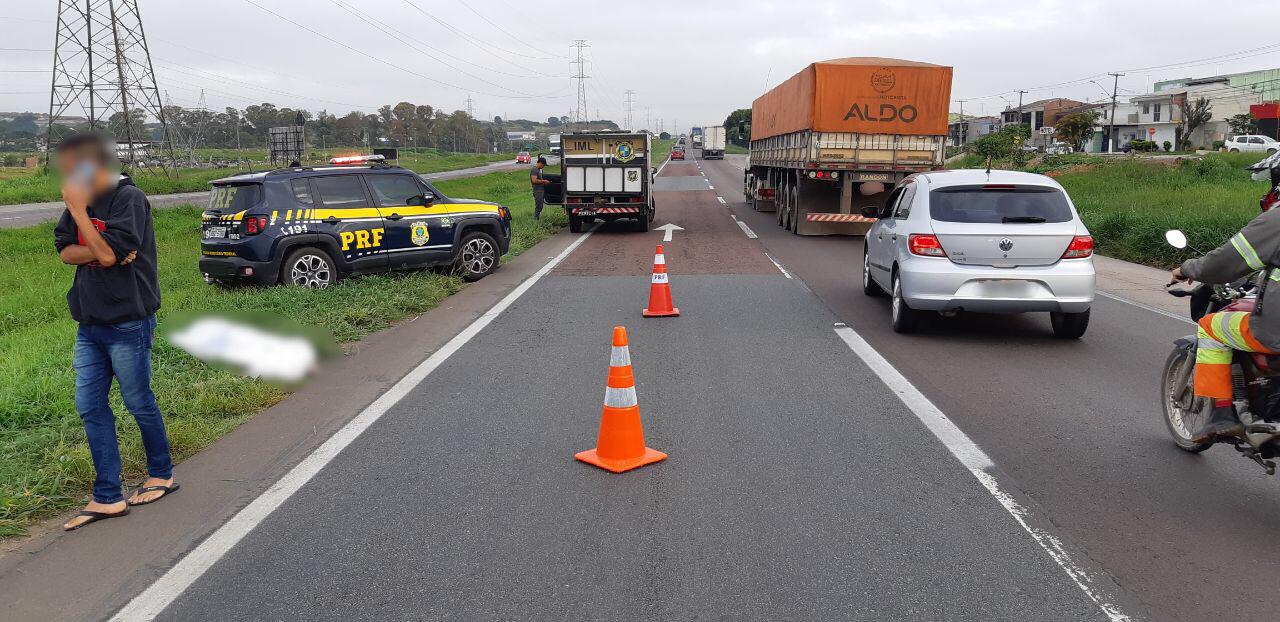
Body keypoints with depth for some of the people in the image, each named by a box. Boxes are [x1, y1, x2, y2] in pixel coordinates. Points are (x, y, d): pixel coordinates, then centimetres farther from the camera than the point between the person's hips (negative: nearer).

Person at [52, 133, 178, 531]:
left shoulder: (129, 198, -13)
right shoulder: (81, 200, 8)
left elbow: (107, 254, -20)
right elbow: (64, 252, 4)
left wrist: (78, 209, -17)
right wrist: (100, 252, -14)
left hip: (127, 323, -7)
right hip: (89, 323, 7)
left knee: (139, 404, 5)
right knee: (90, 407, 6)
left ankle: (162, 474, 27)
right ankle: (108, 498, 13)